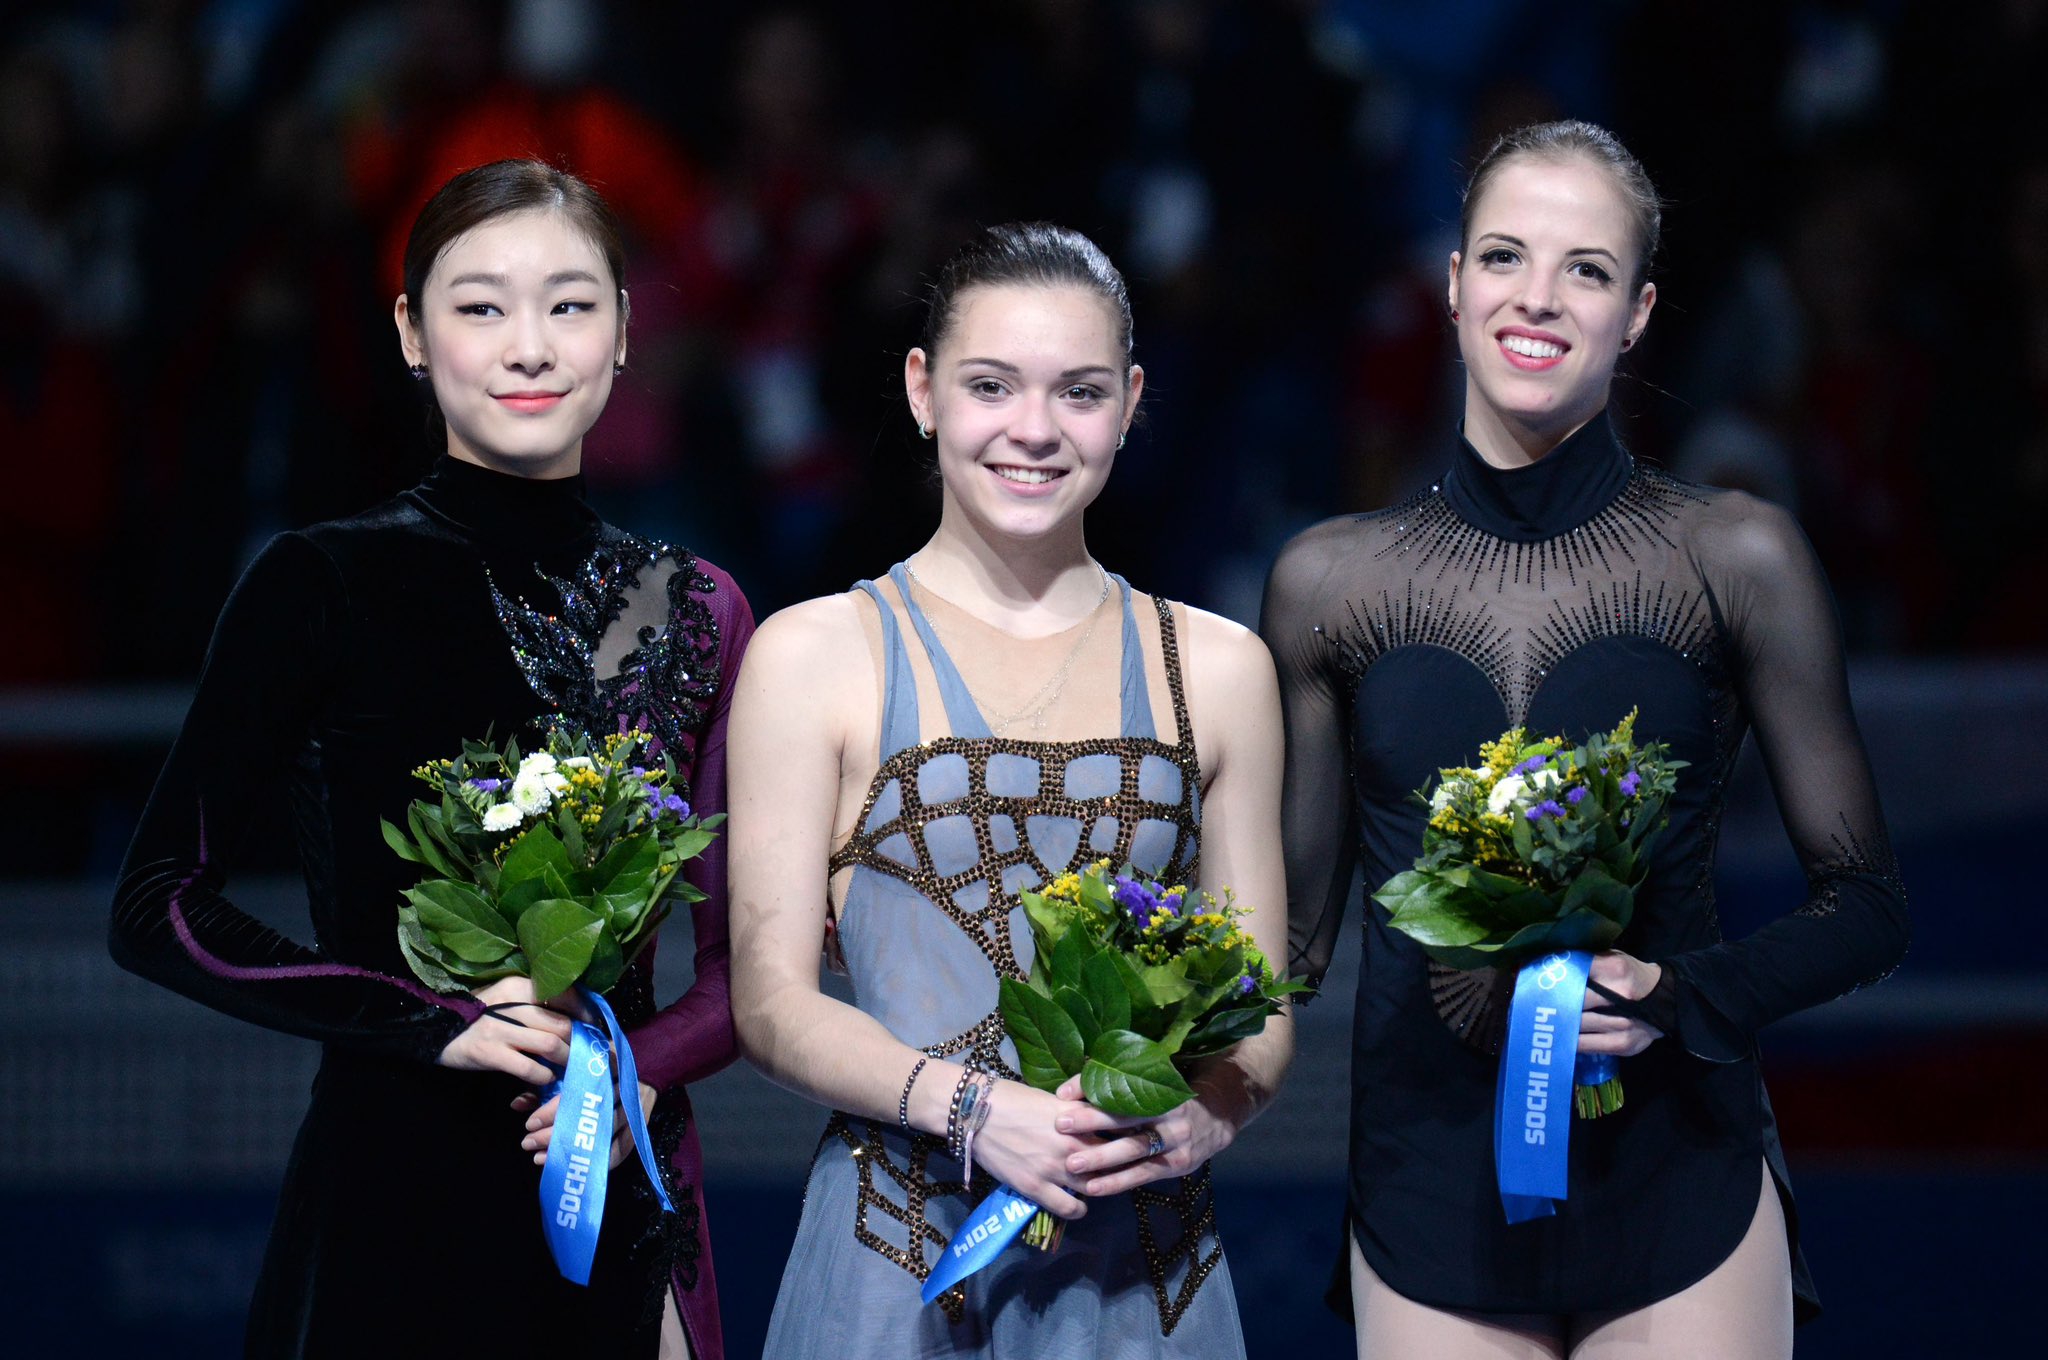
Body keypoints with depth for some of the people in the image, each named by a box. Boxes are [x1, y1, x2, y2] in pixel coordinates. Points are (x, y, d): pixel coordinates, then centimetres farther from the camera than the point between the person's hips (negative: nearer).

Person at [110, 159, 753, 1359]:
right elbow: (162, 908, -5)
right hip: (393, 1206, -3)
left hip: (617, 1209, 4)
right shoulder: (328, 585, -3)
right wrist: (428, 1022, -15)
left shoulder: (694, 611, 8)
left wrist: (646, 1069, -9)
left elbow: (748, 956, 11)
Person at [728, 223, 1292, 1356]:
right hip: (900, 1257, -2)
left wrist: (1209, 1110, -11)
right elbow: (772, 998, -3)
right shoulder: (814, 656, 1)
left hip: (1143, 1258, 2)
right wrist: (968, 1104, -19)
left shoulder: (1216, 667, 10)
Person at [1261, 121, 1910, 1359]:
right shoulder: (1331, 581, 3)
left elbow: (1868, 906, 2)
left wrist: (1682, 998, -15)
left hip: (1676, 1195, -1)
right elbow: (1295, 931, 12)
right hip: (1430, 1198, 2)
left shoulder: (1735, 558, -2)